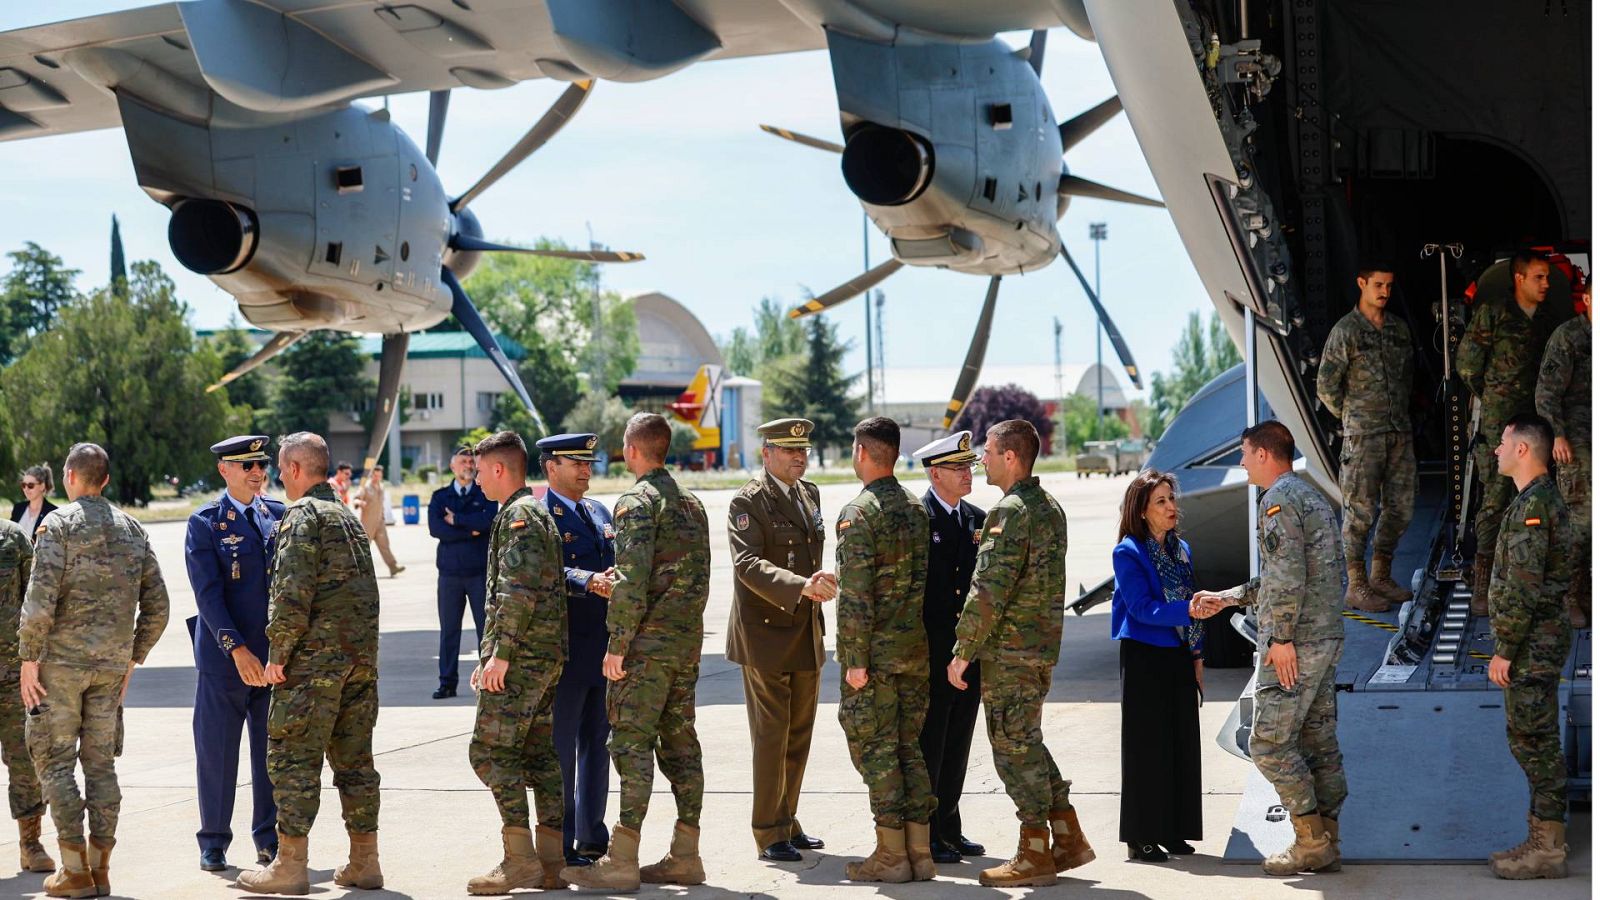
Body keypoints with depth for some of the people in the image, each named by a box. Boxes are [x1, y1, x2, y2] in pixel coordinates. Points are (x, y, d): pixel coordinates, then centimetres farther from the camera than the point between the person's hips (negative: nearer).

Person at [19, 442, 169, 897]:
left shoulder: (58, 524, -7)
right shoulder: (131, 528, 10)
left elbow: (41, 598, -17)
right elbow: (156, 606, 10)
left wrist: (29, 658, -9)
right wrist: (132, 657, 18)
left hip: (61, 659, -5)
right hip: (111, 663, 5)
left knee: (54, 758, 2)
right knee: (101, 760, 11)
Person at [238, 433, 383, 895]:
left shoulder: (303, 516, -9)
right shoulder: (350, 517, 19)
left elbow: (293, 592, -18)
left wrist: (277, 652, -13)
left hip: (314, 657, -8)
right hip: (361, 657, 8)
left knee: (293, 758, -3)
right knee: (355, 759, 10)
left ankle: (289, 865, -2)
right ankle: (364, 863, 12)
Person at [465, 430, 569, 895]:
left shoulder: (518, 515, -12)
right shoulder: (541, 514, 20)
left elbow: (519, 591, -22)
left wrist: (500, 653, -19)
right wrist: (492, 654, 23)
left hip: (521, 658, -10)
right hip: (548, 656, 10)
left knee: (489, 751, -7)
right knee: (538, 753, 10)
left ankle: (520, 858, -10)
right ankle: (550, 862, 10)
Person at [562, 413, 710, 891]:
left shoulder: (638, 502, -11)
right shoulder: (692, 503, 16)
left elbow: (632, 579, -19)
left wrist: (617, 645, -16)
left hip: (648, 641, -8)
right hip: (688, 642, 8)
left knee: (632, 744, -7)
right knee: (680, 743, 10)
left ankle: (621, 861, -8)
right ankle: (685, 856, 12)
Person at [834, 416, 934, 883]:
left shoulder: (859, 512, -14)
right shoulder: (917, 508, 10)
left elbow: (856, 595, -18)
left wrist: (855, 660, -16)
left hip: (875, 652, -7)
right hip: (915, 649, 7)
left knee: (876, 749, 0)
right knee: (909, 747, 12)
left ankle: (892, 855, 1)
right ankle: (919, 852, 12)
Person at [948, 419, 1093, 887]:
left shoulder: (1010, 512, -17)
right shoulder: (1050, 507, 13)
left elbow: (989, 591, -20)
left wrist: (962, 652, -14)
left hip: (1009, 650, -9)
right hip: (1043, 646, 9)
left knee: (1014, 748, -2)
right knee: (1027, 743, 18)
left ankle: (1035, 856, 3)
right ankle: (1069, 839, 19)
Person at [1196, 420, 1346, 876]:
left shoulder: (1278, 499, -11)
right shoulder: (1312, 497, 21)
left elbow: (1288, 574, -22)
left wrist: (1281, 637, -20)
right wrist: (1224, 598, 28)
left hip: (1295, 645, -10)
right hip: (1327, 639, 10)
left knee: (1269, 743, -5)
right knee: (1319, 743, 10)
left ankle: (1311, 841, -6)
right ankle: (1326, 845, 12)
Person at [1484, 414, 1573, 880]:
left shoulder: (1532, 505, -19)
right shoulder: (1544, 498, 15)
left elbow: (1523, 588, -22)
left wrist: (1504, 650, -18)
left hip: (1533, 643, -11)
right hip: (1544, 637, 11)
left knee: (1535, 741, -6)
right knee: (1535, 740, 14)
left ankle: (1547, 849, -2)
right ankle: (1544, 840, 19)